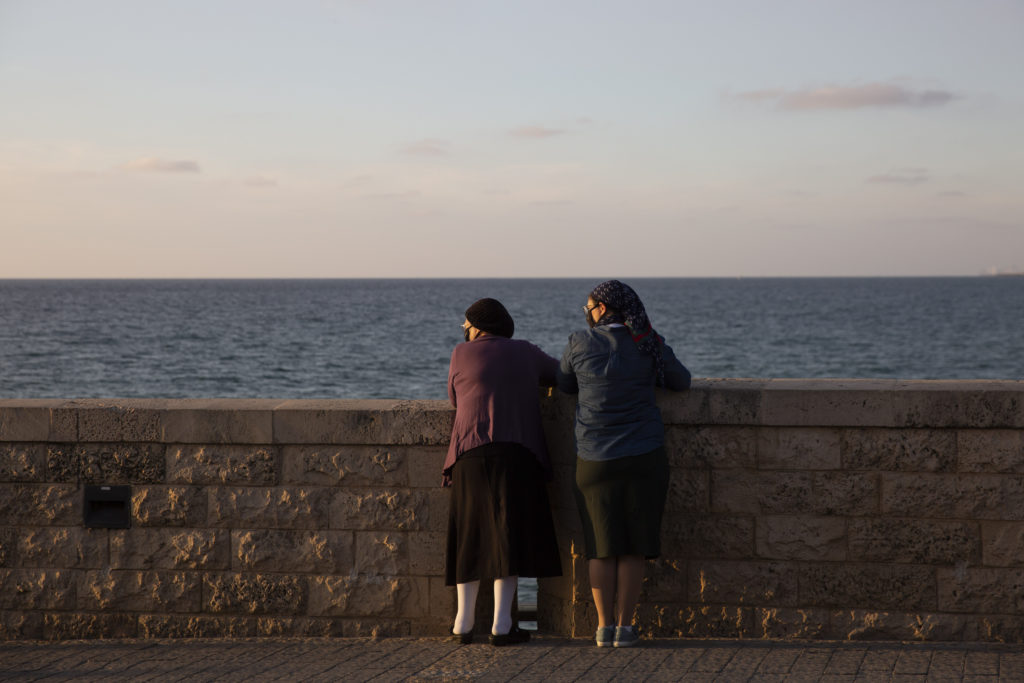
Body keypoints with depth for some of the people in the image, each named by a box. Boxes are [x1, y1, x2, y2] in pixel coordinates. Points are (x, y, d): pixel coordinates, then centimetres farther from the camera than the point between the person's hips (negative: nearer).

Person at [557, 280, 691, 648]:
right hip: (643, 456, 0)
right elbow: (682, 381, 13)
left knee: (602, 548, 8)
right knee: (633, 548, 6)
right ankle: (624, 626, 5)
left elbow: (564, 384, 13)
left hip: (595, 459, 0)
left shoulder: (580, 344, -4)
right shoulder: (650, 346, -2)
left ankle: (605, 626, 6)